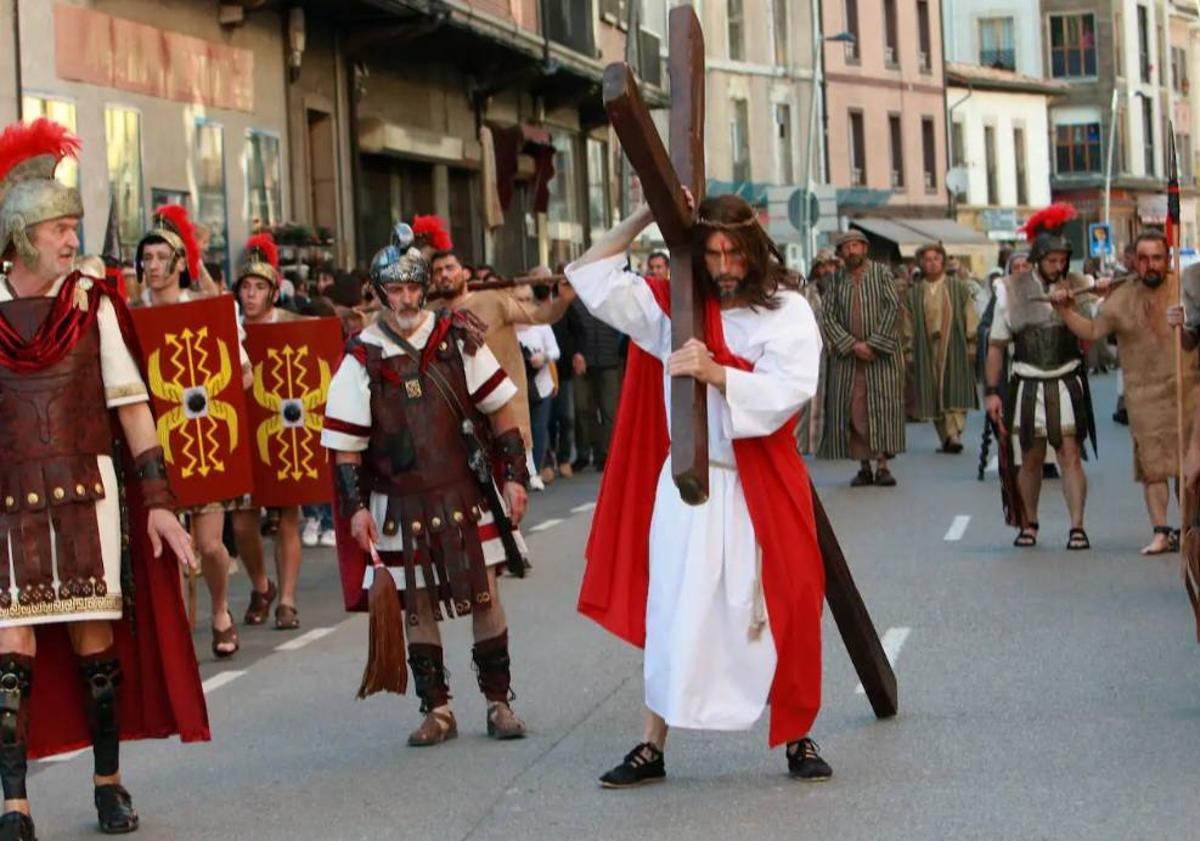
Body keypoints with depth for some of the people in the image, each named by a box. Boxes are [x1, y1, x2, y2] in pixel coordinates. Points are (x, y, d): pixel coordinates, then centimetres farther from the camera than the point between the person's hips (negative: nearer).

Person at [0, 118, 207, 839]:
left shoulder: (93, 301, 2)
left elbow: (132, 405, 3)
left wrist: (157, 500, -1)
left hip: (87, 491, 0)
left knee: (94, 640, 4)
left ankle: (109, 779, 20)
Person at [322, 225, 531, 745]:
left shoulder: (458, 338, -1)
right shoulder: (363, 358, -3)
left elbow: (500, 408, 5)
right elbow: (345, 442, -1)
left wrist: (513, 474, 1)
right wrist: (356, 506, -7)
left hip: (465, 496, 0)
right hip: (402, 504, 0)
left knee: (484, 594, 2)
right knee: (418, 605, 5)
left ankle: (499, 701, 14)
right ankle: (436, 709, 16)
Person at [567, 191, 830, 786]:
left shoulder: (786, 311, -4)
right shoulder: (672, 307, 5)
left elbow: (786, 390, -17)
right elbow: (594, 278, 6)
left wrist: (714, 372, -27)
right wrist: (644, 217, -1)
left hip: (761, 486, -2)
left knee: (780, 609, 3)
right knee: (674, 611, 6)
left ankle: (798, 737, 19)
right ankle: (653, 746, 13)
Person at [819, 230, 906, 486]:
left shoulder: (881, 274, 1)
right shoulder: (837, 280, 6)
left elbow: (893, 309, -6)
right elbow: (828, 317, -1)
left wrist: (873, 344, -12)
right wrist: (853, 345, -12)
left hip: (882, 354, -2)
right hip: (847, 357, 2)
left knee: (883, 406, -8)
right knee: (853, 410, -2)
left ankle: (882, 465, -9)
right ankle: (864, 467, 4)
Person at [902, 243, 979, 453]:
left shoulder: (959, 288, 5)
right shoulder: (914, 294, 9)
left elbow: (971, 320, 4)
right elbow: (909, 328, 9)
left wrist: (972, 345, -4)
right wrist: (909, 353, 3)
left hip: (954, 347, -2)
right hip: (927, 351, 2)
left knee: (955, 394, -12)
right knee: (933, 396, 3)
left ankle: (955, 434, -21)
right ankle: (946, 438, 10)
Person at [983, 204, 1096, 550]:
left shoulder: (1079, 287, 1)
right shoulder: (1012, 290, 1)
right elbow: (997, 344, 5)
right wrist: (993, 391, 0)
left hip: (1067, 384, -1)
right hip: (1028, 386, 1)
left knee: (1071, 456, -8)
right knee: (1031, 460, 11)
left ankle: (1077, 527, -6)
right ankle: (1029, 524, 26)